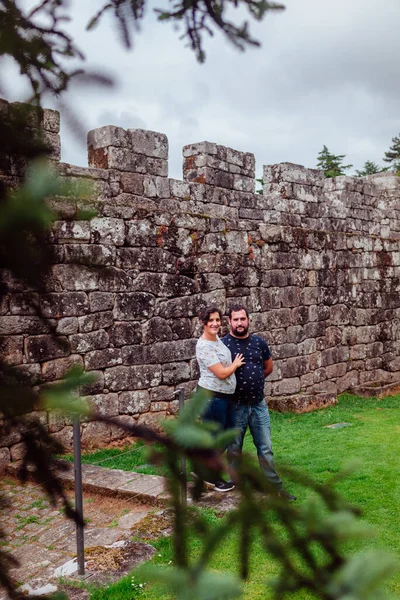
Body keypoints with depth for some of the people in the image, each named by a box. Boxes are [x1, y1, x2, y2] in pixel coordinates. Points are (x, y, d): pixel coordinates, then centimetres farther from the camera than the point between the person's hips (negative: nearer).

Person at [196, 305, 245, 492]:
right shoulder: (204, 346, -20)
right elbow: (222, 373, -21)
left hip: (225, 396, 10)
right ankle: (213, 478, 23)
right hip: (211, 397, -10)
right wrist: (236, 364, -5)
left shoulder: (217, 340, 8)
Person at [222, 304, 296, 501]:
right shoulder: (223, 344, -9)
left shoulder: (259, 342, 2)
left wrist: (253, 380, 10)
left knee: (266, 448, 11)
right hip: (235, 406, -3)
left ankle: (275, 486, 21)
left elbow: (269, 367, 15)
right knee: (234, 449, 10)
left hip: (259, 404, 3)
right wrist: (237, 384, -2)